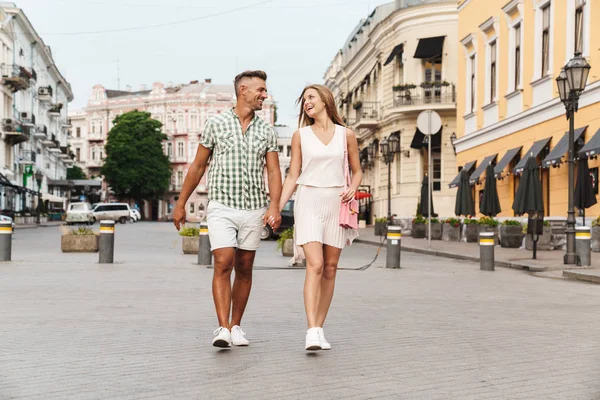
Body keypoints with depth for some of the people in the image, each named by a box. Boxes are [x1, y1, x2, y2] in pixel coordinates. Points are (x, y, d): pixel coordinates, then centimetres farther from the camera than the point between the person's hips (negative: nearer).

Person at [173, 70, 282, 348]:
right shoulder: (216, 124, 0)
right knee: (223, 264, -14)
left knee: (244, 269, 8)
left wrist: (274, 206, -15)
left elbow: (273, 172, 1)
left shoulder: (266, 131, 7)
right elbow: (198, 166, 6)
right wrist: (181, 203, 6)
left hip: (253, 208, 3)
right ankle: (223, 329, -18)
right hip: (222, 207, -3)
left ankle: (235, 325, 19)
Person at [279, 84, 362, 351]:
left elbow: (357, 171, 17)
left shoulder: (346, 135, 8)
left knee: (330, 269, 3)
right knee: (315, 265, -15)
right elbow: (292, 177, 9)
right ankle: (312, 331, -21)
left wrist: (353, 188, -5)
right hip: (308, 201, -2)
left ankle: (319, 329, 11)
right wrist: (277, 208, -1)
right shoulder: (300, 136, 7)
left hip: (336, 203, 2)